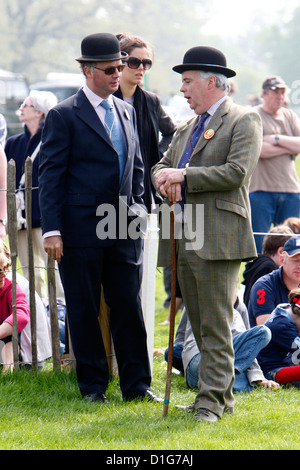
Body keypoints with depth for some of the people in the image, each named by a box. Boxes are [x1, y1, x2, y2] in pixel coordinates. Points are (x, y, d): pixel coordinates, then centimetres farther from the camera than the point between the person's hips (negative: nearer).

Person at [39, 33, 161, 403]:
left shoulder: (127, 111, 14)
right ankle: (93, 385, 13)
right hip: (81, 230, -5)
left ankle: (136, 384, 11)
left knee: (129, 306, 4)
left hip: (124, 230, 5)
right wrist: (51, 230, -13)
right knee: (84, 310, 3)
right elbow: (50, 175, -7)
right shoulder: (63, 116, -5)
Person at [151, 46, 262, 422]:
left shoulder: (244, 121, -2)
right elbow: (162, 165, 22)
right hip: (183, 240, 8)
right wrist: (165, 177, -3)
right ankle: (222, 391, 19)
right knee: (200, 325, 11)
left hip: (218, 238, -8)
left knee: (216, 326, -8)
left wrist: (184, 175, -13)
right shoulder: (186, 129, 23)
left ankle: (211, 401, -7)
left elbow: (236, 173, -13)